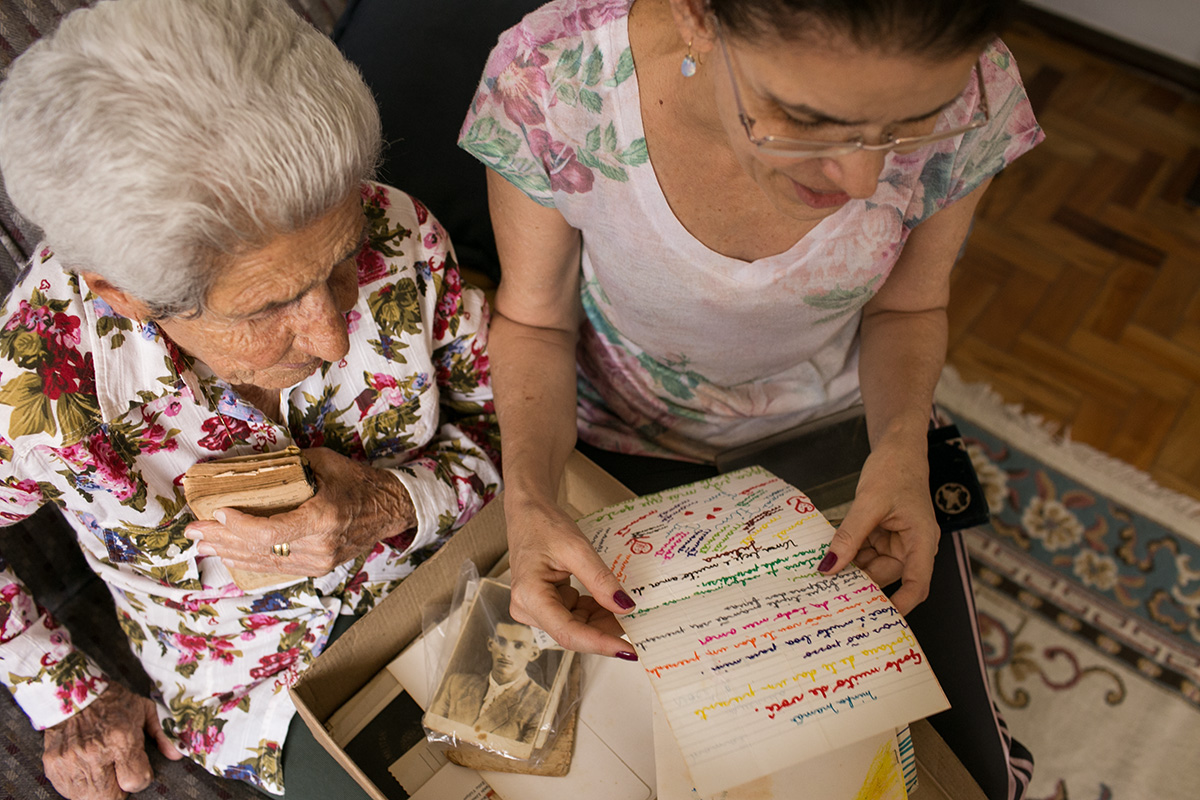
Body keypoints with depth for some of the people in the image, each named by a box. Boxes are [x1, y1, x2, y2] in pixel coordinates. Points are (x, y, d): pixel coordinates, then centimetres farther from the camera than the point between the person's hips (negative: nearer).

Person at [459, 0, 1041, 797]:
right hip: (633, 441, 0)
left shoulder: (971, 96, -26)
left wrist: (902, 442, -25)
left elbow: (905, 306, -6)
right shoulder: (552, 80, -31)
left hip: (842, 427, 1)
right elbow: (534, 319, -13)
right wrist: (529, 499, -30)